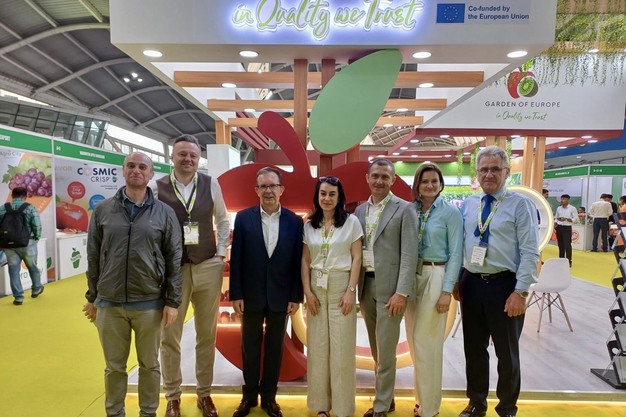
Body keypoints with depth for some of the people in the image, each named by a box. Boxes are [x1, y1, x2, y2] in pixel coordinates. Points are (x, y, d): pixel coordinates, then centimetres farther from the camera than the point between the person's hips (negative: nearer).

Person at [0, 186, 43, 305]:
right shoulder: (30, 207, -5)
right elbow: (37, 225, -12)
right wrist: (36, 238, 4)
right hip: (27, 242, -2)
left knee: (13, 270, 8)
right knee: (32, 267, 17)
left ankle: (18, 296, 9)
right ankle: (36, 289, 34)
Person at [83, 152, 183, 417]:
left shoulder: (164, 213, -2)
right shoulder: (102, 210, 2)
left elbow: (174, 259, -2)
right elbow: (93, 257, 7)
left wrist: (172, 301, -4)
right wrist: (92, 298, 9)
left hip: (149, 304, -1)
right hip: (109, 303, 1)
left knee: (149, 365, 14)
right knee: (114, 366, 15)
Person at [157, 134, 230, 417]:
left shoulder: (211, 184, 1)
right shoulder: (158, 187, -5)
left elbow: (222, 221, 9)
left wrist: (221, 254, 2)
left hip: (208, 267, 2)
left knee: (207, 335, 13)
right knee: (169, 337, 9)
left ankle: (204, 393, 32)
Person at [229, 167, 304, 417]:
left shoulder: (295, 221, -3)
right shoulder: (243, 218, -3)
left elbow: (297, 262, -2)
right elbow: (236, 259, -4)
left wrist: (296, 297, -3)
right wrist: (235, 294, -6)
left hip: (280, 296, 0)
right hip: (251, 294, 0)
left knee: (275, 347, 13)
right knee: (250, 347, 14)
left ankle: (269, 396, 31)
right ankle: (249, 395, 33)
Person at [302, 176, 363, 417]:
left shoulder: (351, 222, -2)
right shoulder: (309, 225, 7)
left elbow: (356, 259, -4)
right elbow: (305, 261, 7)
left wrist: (351, 291, -11)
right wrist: (307, 291, -2)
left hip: (341, 287, -3)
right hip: (317, 288, 3)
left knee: (341, 347, 2)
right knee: (317, 346, 8)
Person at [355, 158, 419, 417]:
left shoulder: (404, 209, -5)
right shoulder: (360, 210, 10)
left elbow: (409, 254, -11)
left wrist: (402, 292, -17)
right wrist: (353, 286, 6)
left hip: (389, 286, -5)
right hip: (365, 284, 6)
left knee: (386, 351, 2)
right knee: (376, 349, 17)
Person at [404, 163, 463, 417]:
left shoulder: (451, 212, -6)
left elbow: (455, 253, -8)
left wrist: (447, 290, -12)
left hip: (435, 277, -5)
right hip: (411, 276, 5)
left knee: (427, 342, 0)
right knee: (414, 341, 13)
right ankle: (421, 396, 33)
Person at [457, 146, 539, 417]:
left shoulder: (520, 204, -7)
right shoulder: (467, 205, 7)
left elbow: (530, 253, -11)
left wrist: (521, 292, -16)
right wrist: (457, 280, 6)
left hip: (504, 285, -4)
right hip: (471, 284, 4)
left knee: (507, 353, 13)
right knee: (474, 350, 17)